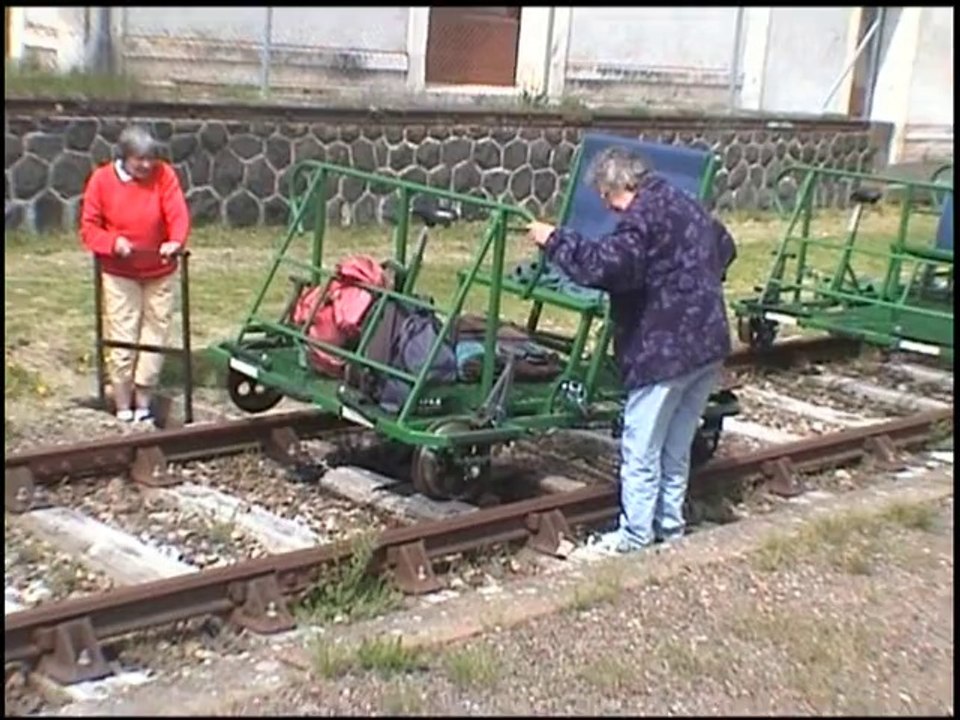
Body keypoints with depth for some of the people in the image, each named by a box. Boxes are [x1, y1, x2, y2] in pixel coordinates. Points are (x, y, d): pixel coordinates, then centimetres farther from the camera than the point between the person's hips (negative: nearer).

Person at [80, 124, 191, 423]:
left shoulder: (164, 175, -9)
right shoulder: (102, 179, -10)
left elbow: (178, 214, -17)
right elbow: (89, 227, -6)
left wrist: (175, 242, -38)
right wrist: (113, 242, -26)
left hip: (159, 273, 2)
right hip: (119, 274, -1)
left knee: (154, 337, 7)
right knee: (122, 340, -2)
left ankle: (143, 404, 20)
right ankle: (123, 409, 9)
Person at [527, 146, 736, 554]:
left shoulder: (641, 216, -14)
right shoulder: (686, 205, 15)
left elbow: (606, 264, -29)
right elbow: (725, 248, 30)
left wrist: (554, 240, -18)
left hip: (666, 349, -9)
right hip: (708, 345, 9)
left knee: (641, 448, 1)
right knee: (677, 447, 18)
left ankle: (635, 535, 7)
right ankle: (670, 524, 27)